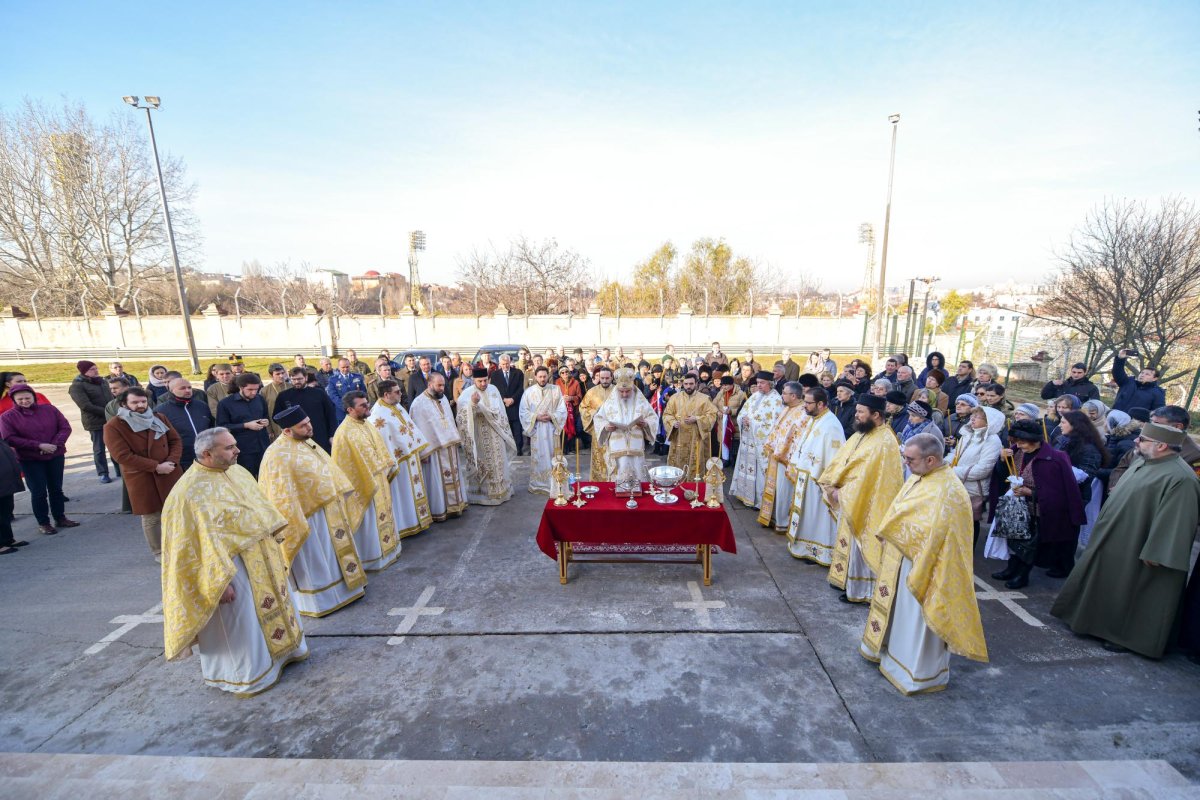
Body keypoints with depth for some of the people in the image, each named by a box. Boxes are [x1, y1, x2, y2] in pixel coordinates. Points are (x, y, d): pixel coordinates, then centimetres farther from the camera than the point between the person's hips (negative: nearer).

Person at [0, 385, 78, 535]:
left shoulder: (49, 409, 1)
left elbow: (65, 427, -1)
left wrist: (55, 444, -16)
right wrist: (38, 446, -20)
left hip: (56, 456, 2)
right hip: (29, 460, -2)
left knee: (56, 489, 11)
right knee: (38, 492, 1)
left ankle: (60, 518, 23)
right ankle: (43, 523, 13)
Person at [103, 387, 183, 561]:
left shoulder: (159, 418, 5)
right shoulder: (113, 426, -9)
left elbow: (176, 440, 6)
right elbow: (122, 456, -16)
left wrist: (171, 461, -12)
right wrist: (156, 467, -18)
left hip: (170, 474, 4)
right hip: (141, 480, -3)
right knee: (151, 518, 7)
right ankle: (159, 552, 24)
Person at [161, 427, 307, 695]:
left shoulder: (237, 471, 1)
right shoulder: (191, 490, -21)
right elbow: (200, 540, -20)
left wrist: (273, 546, 13)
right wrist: (220, 580, -20)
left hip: (260, 559, 8)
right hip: (229, 564, -7)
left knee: (272, 602, 21)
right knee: (241, 620, 9)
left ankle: (282, 647, 43)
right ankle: (247, 675, 30)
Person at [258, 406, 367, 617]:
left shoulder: (307, 442, 4)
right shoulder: (278, 456, -23)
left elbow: (326, 468, 15)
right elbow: (283, 496, -23)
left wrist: (339, 494, 18)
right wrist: (296, 524, -22)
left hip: (328, 509, 9)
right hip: (308, 517, -9)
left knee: (335, 551, 22)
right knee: (315, 561, 7)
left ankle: (345, 584, 38)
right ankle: (321, 600, 23)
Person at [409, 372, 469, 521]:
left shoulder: (443, 398, 9)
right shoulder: (419, 402, -12)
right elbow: (417, 429, -13)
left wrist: (457, 440, 11)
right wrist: (423, 451, -16)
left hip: (450, 447, 7)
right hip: (434, 449, -7)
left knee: (453, 477, 15)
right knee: (437, 480, 3)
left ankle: (454, 505, 28)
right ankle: (438, 510, 15)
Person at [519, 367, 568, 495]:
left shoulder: (556, 390, 0)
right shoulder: (529, 391, 1)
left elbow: (562, 410, 0)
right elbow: (523, 412, 1)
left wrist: (551, 416, -15)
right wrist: (536, 417, -13)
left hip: (552, 429, 0)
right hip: (536, 429, 0)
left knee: (552, 456, 3)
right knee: (537, 457, 4)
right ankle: (537, 485, 15)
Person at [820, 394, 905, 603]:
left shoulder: (884, 443, -22)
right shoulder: (860, 435, 7)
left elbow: (865, 476, -25)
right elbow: (840, 461, 7)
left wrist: (842, 492, -16)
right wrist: (830, 484, -7)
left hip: (866, 505, -9)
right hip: (849, 500, 9)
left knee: (860, 547, 4)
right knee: (850, 543, 20)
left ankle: (860, 589, 18)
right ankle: (847, 578, 34)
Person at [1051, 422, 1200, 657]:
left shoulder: (1179, 479, -23)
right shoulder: (1144, 463, 5)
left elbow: (1174, 521, -23)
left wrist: (1153, 554, -22)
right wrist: (1105, 525, 20)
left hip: (1134, 552, -9)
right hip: (1114, 541, 9)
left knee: (1127, 592, 7)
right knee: (1105, 584, 20)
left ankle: (1124, 635, 23)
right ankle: (1095, 619, 35)